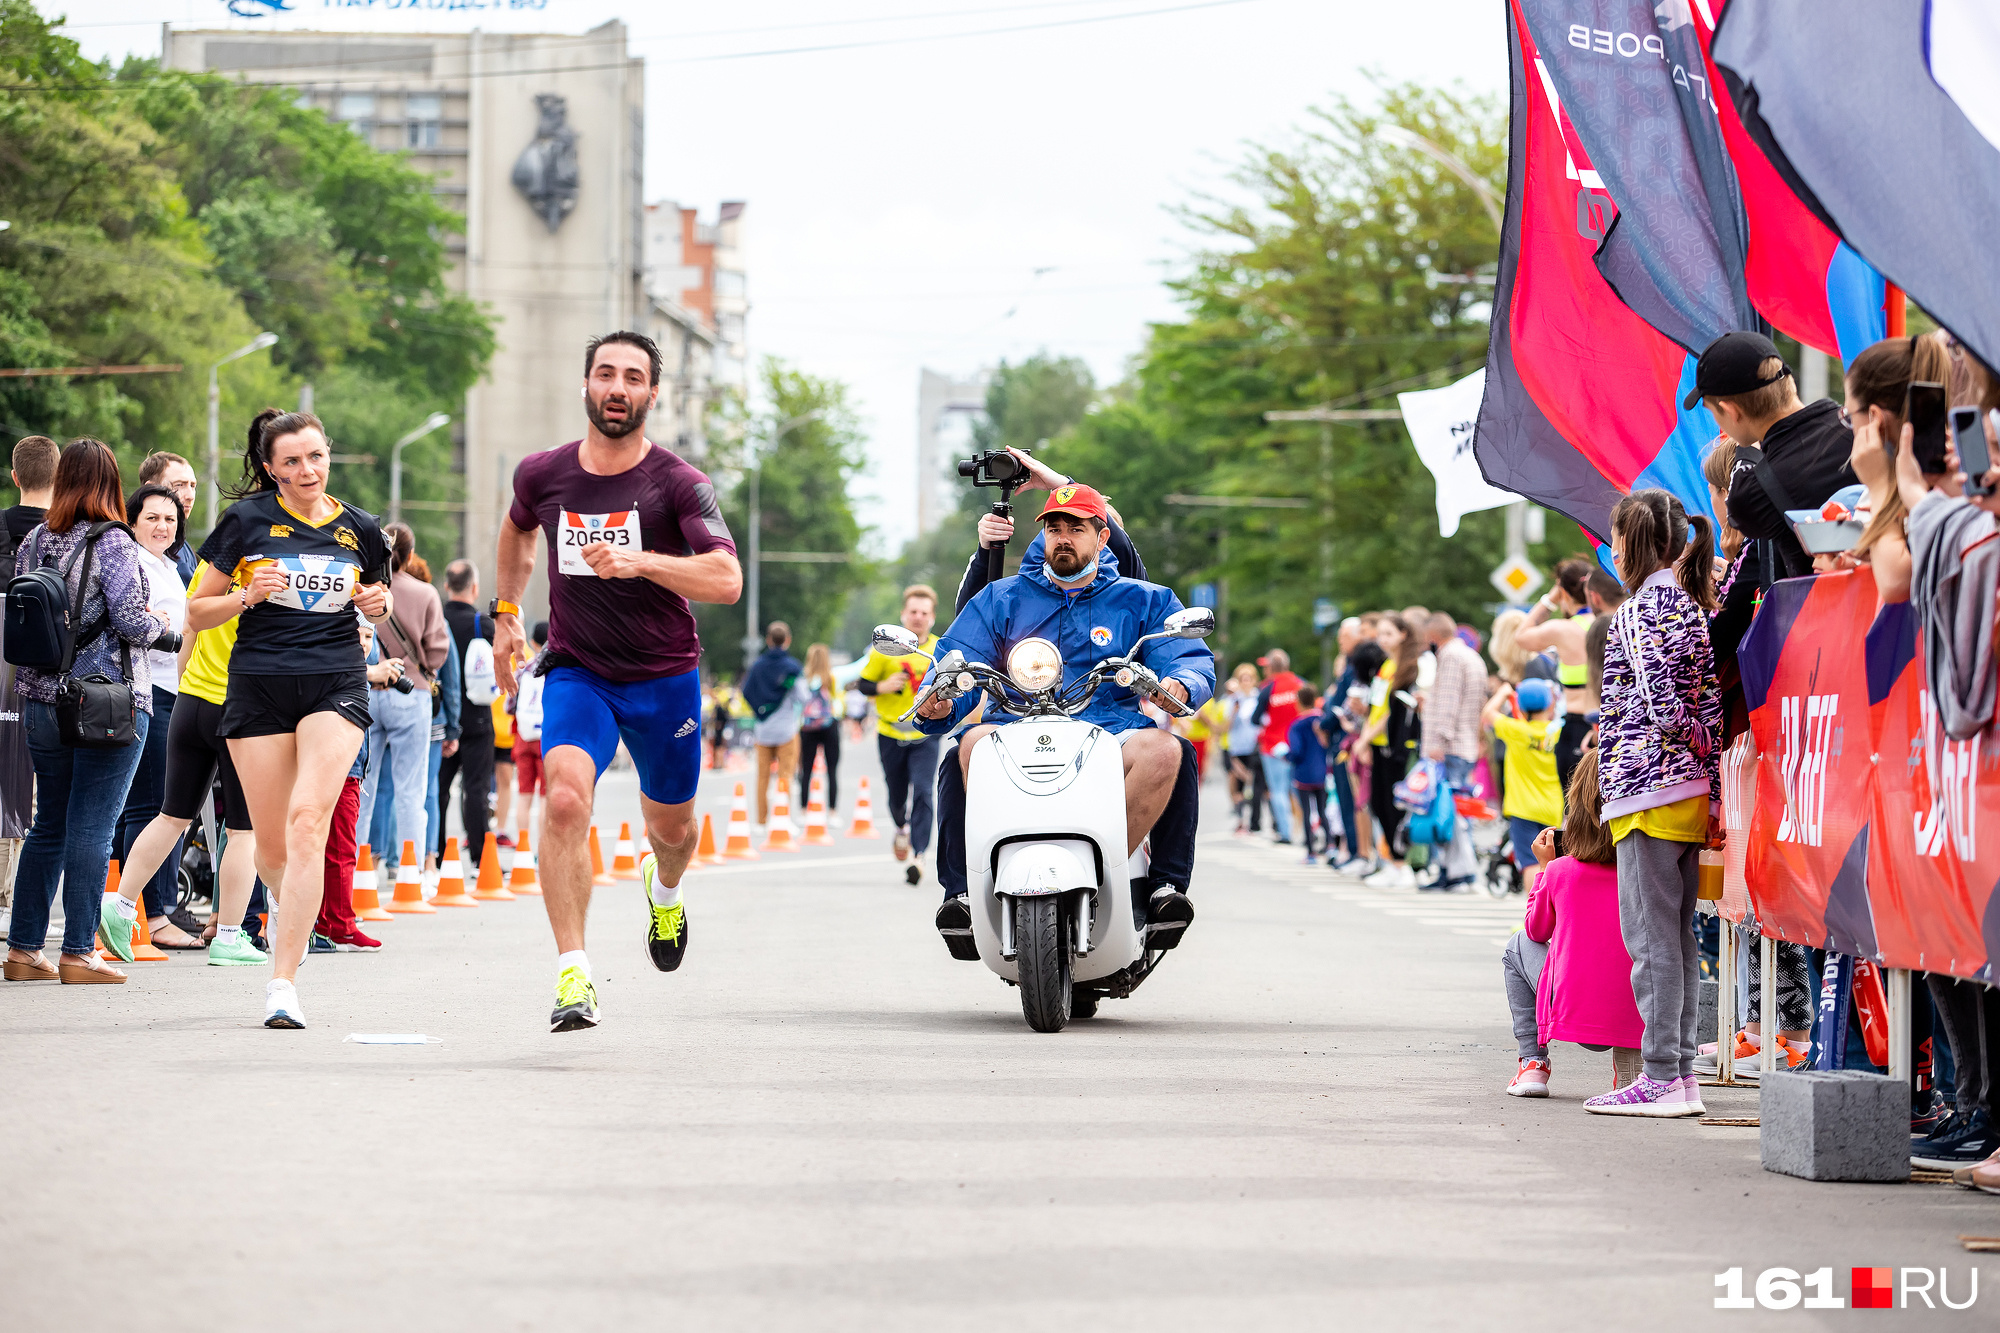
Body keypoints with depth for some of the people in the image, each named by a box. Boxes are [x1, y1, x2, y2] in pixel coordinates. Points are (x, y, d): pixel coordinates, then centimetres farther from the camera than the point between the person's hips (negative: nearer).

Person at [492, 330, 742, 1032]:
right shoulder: (542, 475, -4)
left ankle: (665, 889, 56)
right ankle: (573, 975, -25)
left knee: (671, 827, 16)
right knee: (566, 797, -26)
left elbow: (727, 580, -27)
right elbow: (518, 529, 22)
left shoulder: (680, 484, -14)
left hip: (666, 677, 0)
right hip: (576, 671, 0)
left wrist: (642, 561, -39)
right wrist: (506, 612, 20)